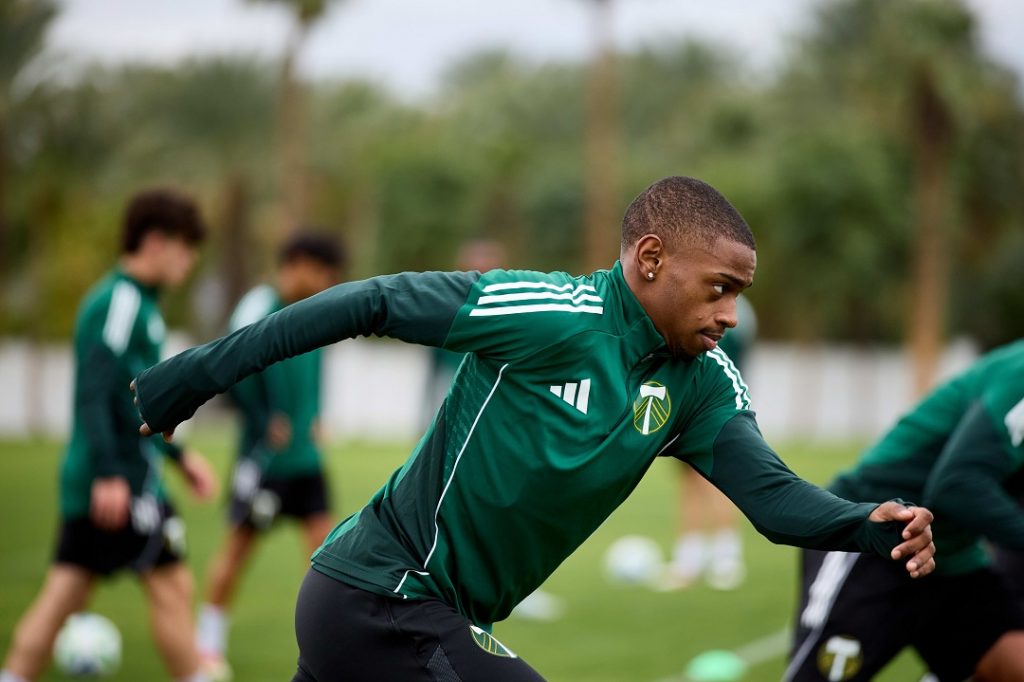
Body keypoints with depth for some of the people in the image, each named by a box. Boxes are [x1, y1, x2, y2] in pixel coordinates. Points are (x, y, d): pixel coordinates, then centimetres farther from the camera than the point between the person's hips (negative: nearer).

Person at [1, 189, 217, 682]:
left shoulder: (138, 303, 18)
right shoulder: (120, 303, -12)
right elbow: (94, 391, -21)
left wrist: (178, 454, 29)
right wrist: (109, 474, -26)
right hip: (121, 485, -10)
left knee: (61, 597, 8)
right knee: (171, 587, -3)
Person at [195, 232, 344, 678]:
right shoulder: (258, 311, -16)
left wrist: (313, 417, 9)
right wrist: (264, 423, -16)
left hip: (305, 456, 7)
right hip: (264, 455, -7)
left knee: (323, 537, 1)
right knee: (239, 542, 3)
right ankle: (208, 645, 17)